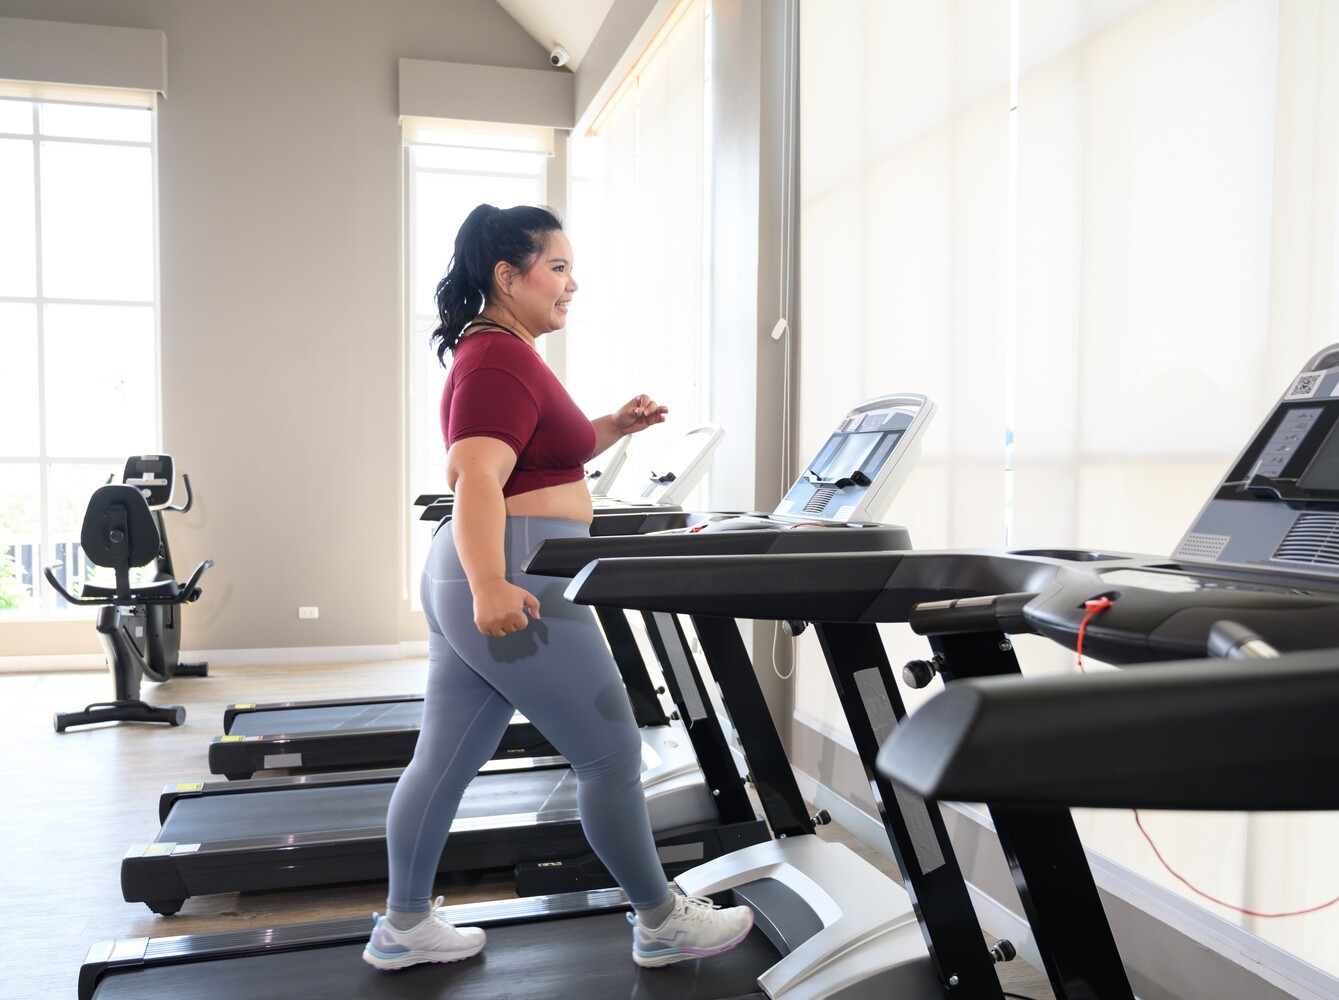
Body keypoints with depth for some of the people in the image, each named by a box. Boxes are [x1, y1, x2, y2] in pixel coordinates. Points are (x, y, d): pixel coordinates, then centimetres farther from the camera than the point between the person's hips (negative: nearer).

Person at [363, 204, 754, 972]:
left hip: (484, 585, 11)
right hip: (515, 589, -11)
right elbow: (476, 477, -26)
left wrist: (611, 428, 15)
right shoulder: (501, 361, -14)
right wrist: (490, 584, -37)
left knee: (446, 760, 15)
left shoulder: (497, 353, 19)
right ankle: (661, 923, 17)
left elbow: (544, 455, 27)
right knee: (612, 752, 2)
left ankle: (404, 926, 26)